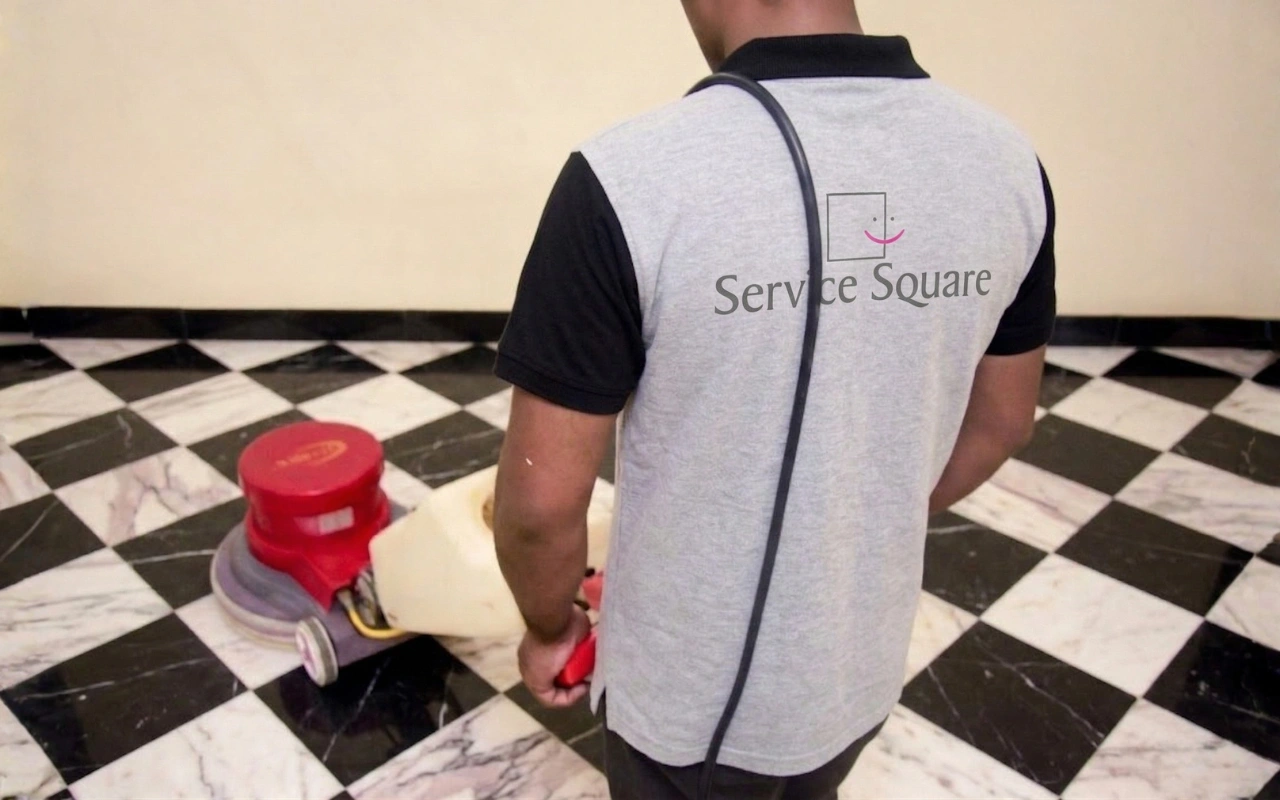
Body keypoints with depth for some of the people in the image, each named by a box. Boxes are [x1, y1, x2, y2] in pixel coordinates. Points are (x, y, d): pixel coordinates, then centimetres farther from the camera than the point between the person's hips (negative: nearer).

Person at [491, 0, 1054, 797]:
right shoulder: (1005, 159, -11)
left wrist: (550, 625, -1)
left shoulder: (630, 178, -28)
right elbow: (1002, 423, 2)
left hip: (690, 690, -4)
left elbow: (542, 495, -22)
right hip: (864, 662, 5)